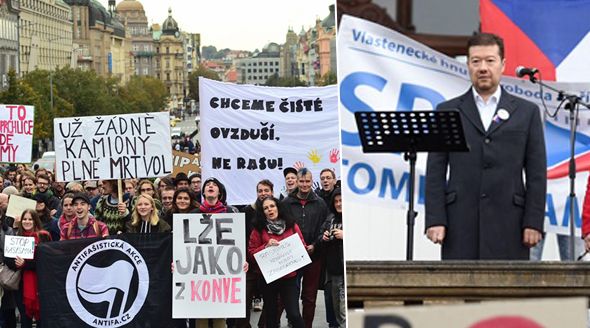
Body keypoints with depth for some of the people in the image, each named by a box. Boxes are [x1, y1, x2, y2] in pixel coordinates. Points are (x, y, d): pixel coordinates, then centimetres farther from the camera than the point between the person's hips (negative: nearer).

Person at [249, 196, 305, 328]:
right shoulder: (259, 229, 1)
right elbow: (251, 252, -1)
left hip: (289, 276, -1)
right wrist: (266, 246, -16)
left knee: (293, 314, -9)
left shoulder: (292, 225, 3)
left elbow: (302, 246, 9)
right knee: (271, 314, 11)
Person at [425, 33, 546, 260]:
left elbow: (536, 173, 7)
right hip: (460, 226, 0)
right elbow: (435, 172, 7)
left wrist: (534, 223, -2)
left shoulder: (527, 112, 11)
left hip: (508, 224, 0)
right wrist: (435, 220, -3)